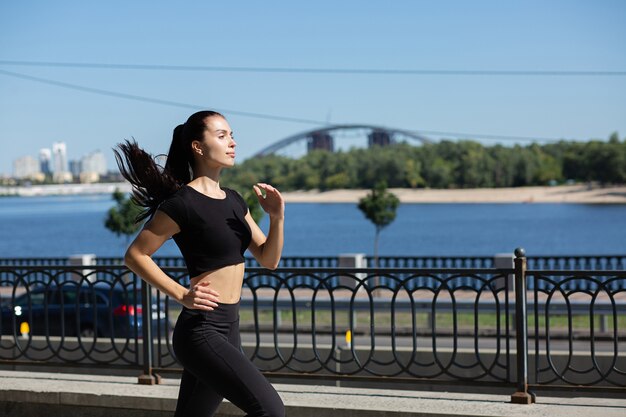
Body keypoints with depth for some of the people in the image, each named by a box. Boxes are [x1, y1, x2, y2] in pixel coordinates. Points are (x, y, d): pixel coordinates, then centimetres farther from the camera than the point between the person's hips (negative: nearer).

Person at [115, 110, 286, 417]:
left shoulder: (233, 201, 14)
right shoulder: (182, 204, -11)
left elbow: (269, 259, 13)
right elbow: (135, 255, -7)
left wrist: (277, 219, -4)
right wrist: (181, 295, -15)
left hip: (227, 330, 9)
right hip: (201, 331, -9)